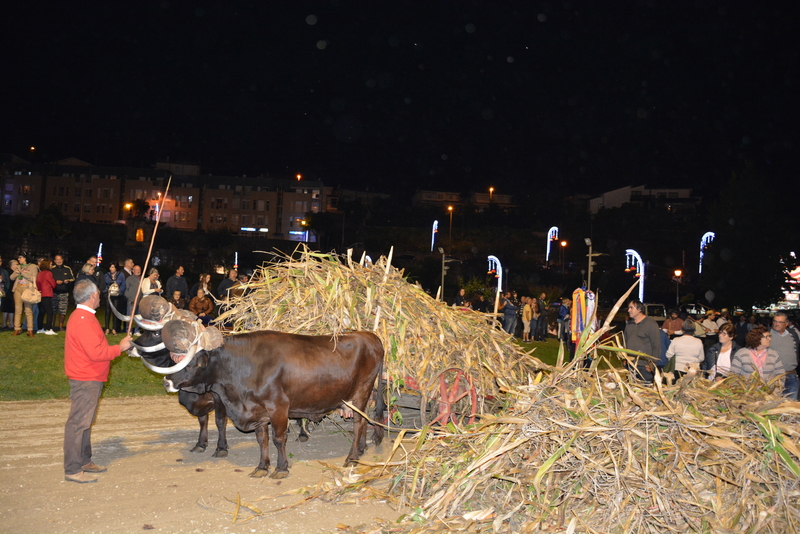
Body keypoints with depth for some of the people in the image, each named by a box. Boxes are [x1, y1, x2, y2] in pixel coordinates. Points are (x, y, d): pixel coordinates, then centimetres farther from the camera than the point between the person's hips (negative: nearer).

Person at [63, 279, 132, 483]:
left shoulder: (83, 316, 14)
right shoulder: (83, 321, -21)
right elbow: (96, 352, -27)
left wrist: (116, 347, 9)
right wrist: (119, 348, -15)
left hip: (89, 379, 11)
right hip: (86, 380, -11)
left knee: (85, 421, 18)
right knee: (78, 423, -5)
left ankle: (84, 461, 29)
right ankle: (72, 470, 1)